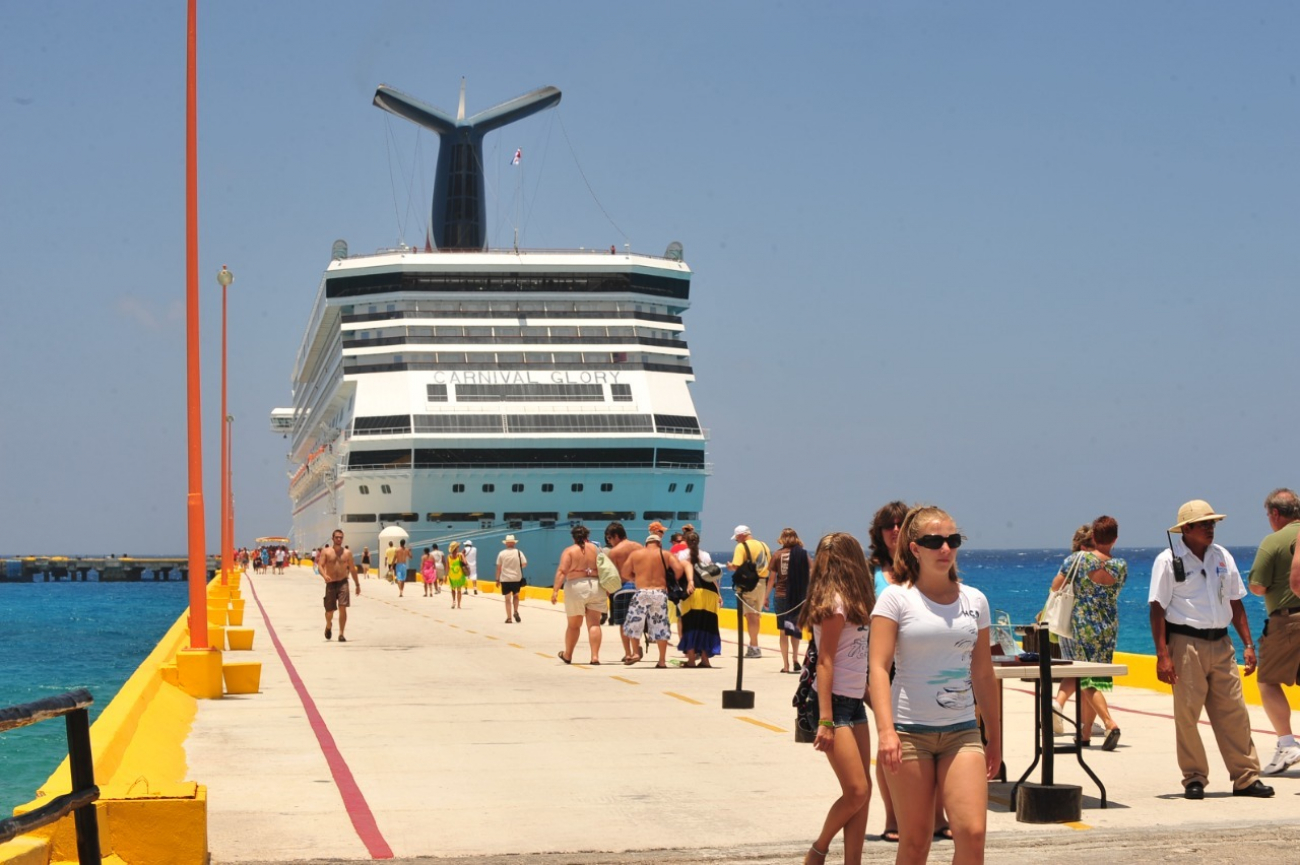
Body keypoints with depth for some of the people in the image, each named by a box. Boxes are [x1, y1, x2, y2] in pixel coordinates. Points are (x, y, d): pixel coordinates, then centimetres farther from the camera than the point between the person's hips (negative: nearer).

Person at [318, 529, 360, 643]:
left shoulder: (347, 552, 6)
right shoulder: (326, 552, 0)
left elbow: (352, 569, 11)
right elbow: (320, 566, -8)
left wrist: (357, 584, 12)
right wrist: (324, 576, -28)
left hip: (343, 583, 1)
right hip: (331, 583, -1)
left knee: (343, 608, -12)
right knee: (329, 611, 6)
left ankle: (341, 634, -7)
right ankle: (328, 626, 39)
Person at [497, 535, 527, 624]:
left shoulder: (501, 553, -5)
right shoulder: (519, 552, -5)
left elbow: (498, 567, -4)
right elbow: (524, 564, -6)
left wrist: (497, 579, 4)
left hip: (505, 579, -1)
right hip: (516, 578, 1)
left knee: (507, 599, 4)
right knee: (516, 596, 21)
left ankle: (509, 618, 2)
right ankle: (515, 612, 1)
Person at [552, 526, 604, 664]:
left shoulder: (569, 551, -2)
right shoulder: (596, 549, 7)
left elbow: (562, 571, -12)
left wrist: (555, 590, -15)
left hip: (576, 587, -2)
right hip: (596, 587, 2)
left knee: (573, 625, 12)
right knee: (594, 624, -1)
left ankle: (567, 655, 28)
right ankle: (595, 656, -12)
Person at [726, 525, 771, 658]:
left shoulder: (741, 547, -7)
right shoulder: (764, 546, 13)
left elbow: (737, 566, -19)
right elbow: (770, 566, 12)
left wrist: (730, 566, 4)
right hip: (762, 583, 7)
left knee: (750, 615, -4)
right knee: (756, 615, 16)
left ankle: (754, 648, -8)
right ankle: (752, 645, 24)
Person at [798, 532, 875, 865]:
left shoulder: (850, 602, 12)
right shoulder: (835, 603, -13)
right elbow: (825, 663, -16)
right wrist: (825, 721, -19)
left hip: (854, 703, 9)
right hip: (835, 703, -9)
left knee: (862, 791, 5)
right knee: (856, 791, -10)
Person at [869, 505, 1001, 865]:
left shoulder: (974, 600, 9)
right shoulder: (896, 599, -3)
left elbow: (983, 673, 16)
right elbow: (879, 667, -12)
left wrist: (994, 736, 18)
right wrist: (885, 730, -24)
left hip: (962, 731, 3)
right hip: (909, 731, -3)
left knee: (973, 833, -12)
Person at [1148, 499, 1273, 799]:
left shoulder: (1222, 557, 12)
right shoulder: (1168, 560, -4)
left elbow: (1235, 603, 17)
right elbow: (1157, 608, -7)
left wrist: (1248, 644, 10)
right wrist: (1162, 655, -14)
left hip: (1220, 643, 5)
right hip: (1186, 642, -5)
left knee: (1233, 712, 2)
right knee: (1187, 713, -2)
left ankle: (1246, 777, 5)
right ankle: (1194, 779, 8)